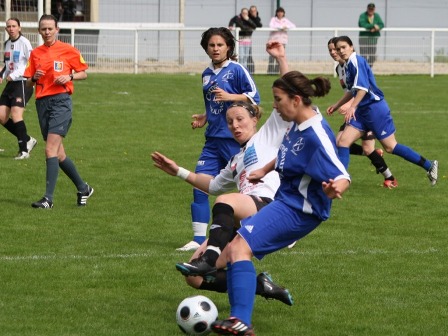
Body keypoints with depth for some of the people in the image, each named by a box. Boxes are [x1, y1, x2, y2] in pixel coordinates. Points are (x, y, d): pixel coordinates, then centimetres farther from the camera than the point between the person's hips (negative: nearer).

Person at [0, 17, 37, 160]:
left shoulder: (24, 42, -10)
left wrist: (14, 75, -18)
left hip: (23, 83, -8)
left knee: (16, 115, -19)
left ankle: (24, 150, -11)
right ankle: (27, 140, 18)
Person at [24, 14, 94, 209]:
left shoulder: (68, 51, 1)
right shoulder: (35, 54, 13)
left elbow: (83, 73, 8)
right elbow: (28, 82, 15)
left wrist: (69, 77, -11)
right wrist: (34, 78, -7)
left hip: (61, 100, -6)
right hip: (42, 103, 6)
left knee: (51, 149, -17)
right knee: (58, 154, 9)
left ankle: (48, 198, -20)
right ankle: (83, 188, 26)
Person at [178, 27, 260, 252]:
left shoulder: (236, 70, -7)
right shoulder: (207, 74, 15)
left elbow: (254, 96, -9)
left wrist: (230, 97, -20)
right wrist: (204, 118, 11)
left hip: (234, 138, -7)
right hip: (213, 138, 7)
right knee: (199, 185, -2)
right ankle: (199, 239, 3)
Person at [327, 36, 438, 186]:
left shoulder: (356, 61, -14)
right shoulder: (347, 65, 13)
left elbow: (363, 88, -24)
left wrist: (352, 107, -31)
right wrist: (337, 105, 32)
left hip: (375, 108, -9)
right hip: (362, 111, 9)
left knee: (390, 146, -3)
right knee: (343, 141, -3)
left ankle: (429, 166, 7)